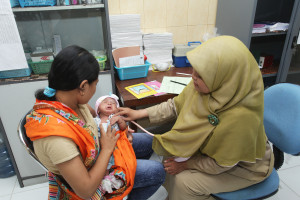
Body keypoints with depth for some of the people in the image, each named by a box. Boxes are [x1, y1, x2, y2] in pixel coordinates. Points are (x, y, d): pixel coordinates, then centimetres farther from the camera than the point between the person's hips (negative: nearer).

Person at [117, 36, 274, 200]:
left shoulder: (241, 116, -41)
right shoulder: (209, 85, -24)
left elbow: (221, 164, -25)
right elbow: (176, 105, -7)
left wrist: (184, 165, -14)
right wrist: (139, 114, -10)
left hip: (243, 165, -5)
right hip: (215, 147, 6)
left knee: (184, 181, -14)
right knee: (171, 155, 1)